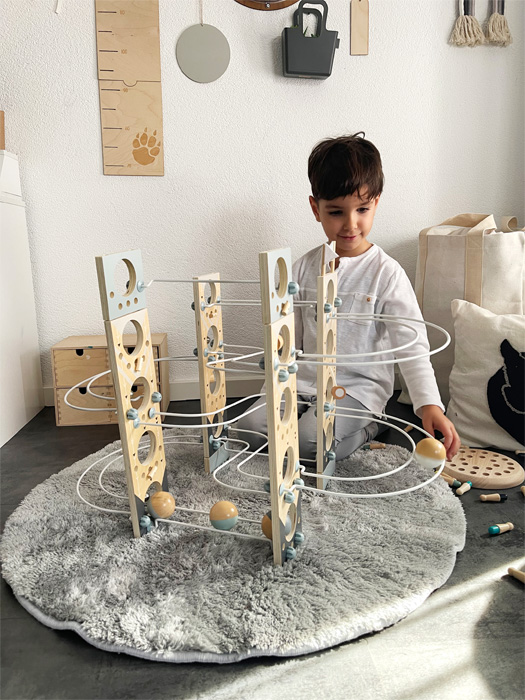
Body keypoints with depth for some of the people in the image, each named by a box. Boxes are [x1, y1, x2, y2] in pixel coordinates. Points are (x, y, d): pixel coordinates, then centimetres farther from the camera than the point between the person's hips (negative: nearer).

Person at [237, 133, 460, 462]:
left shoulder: (386, 273, -10)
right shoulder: (305, 267, 4)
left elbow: (411, 344, -16)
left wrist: (430, 405, -27)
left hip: (359, 387, -4)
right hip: (305, 380, 5)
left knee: (310, 440, -27)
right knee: (252, 427, -12)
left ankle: (369, 426, 3)